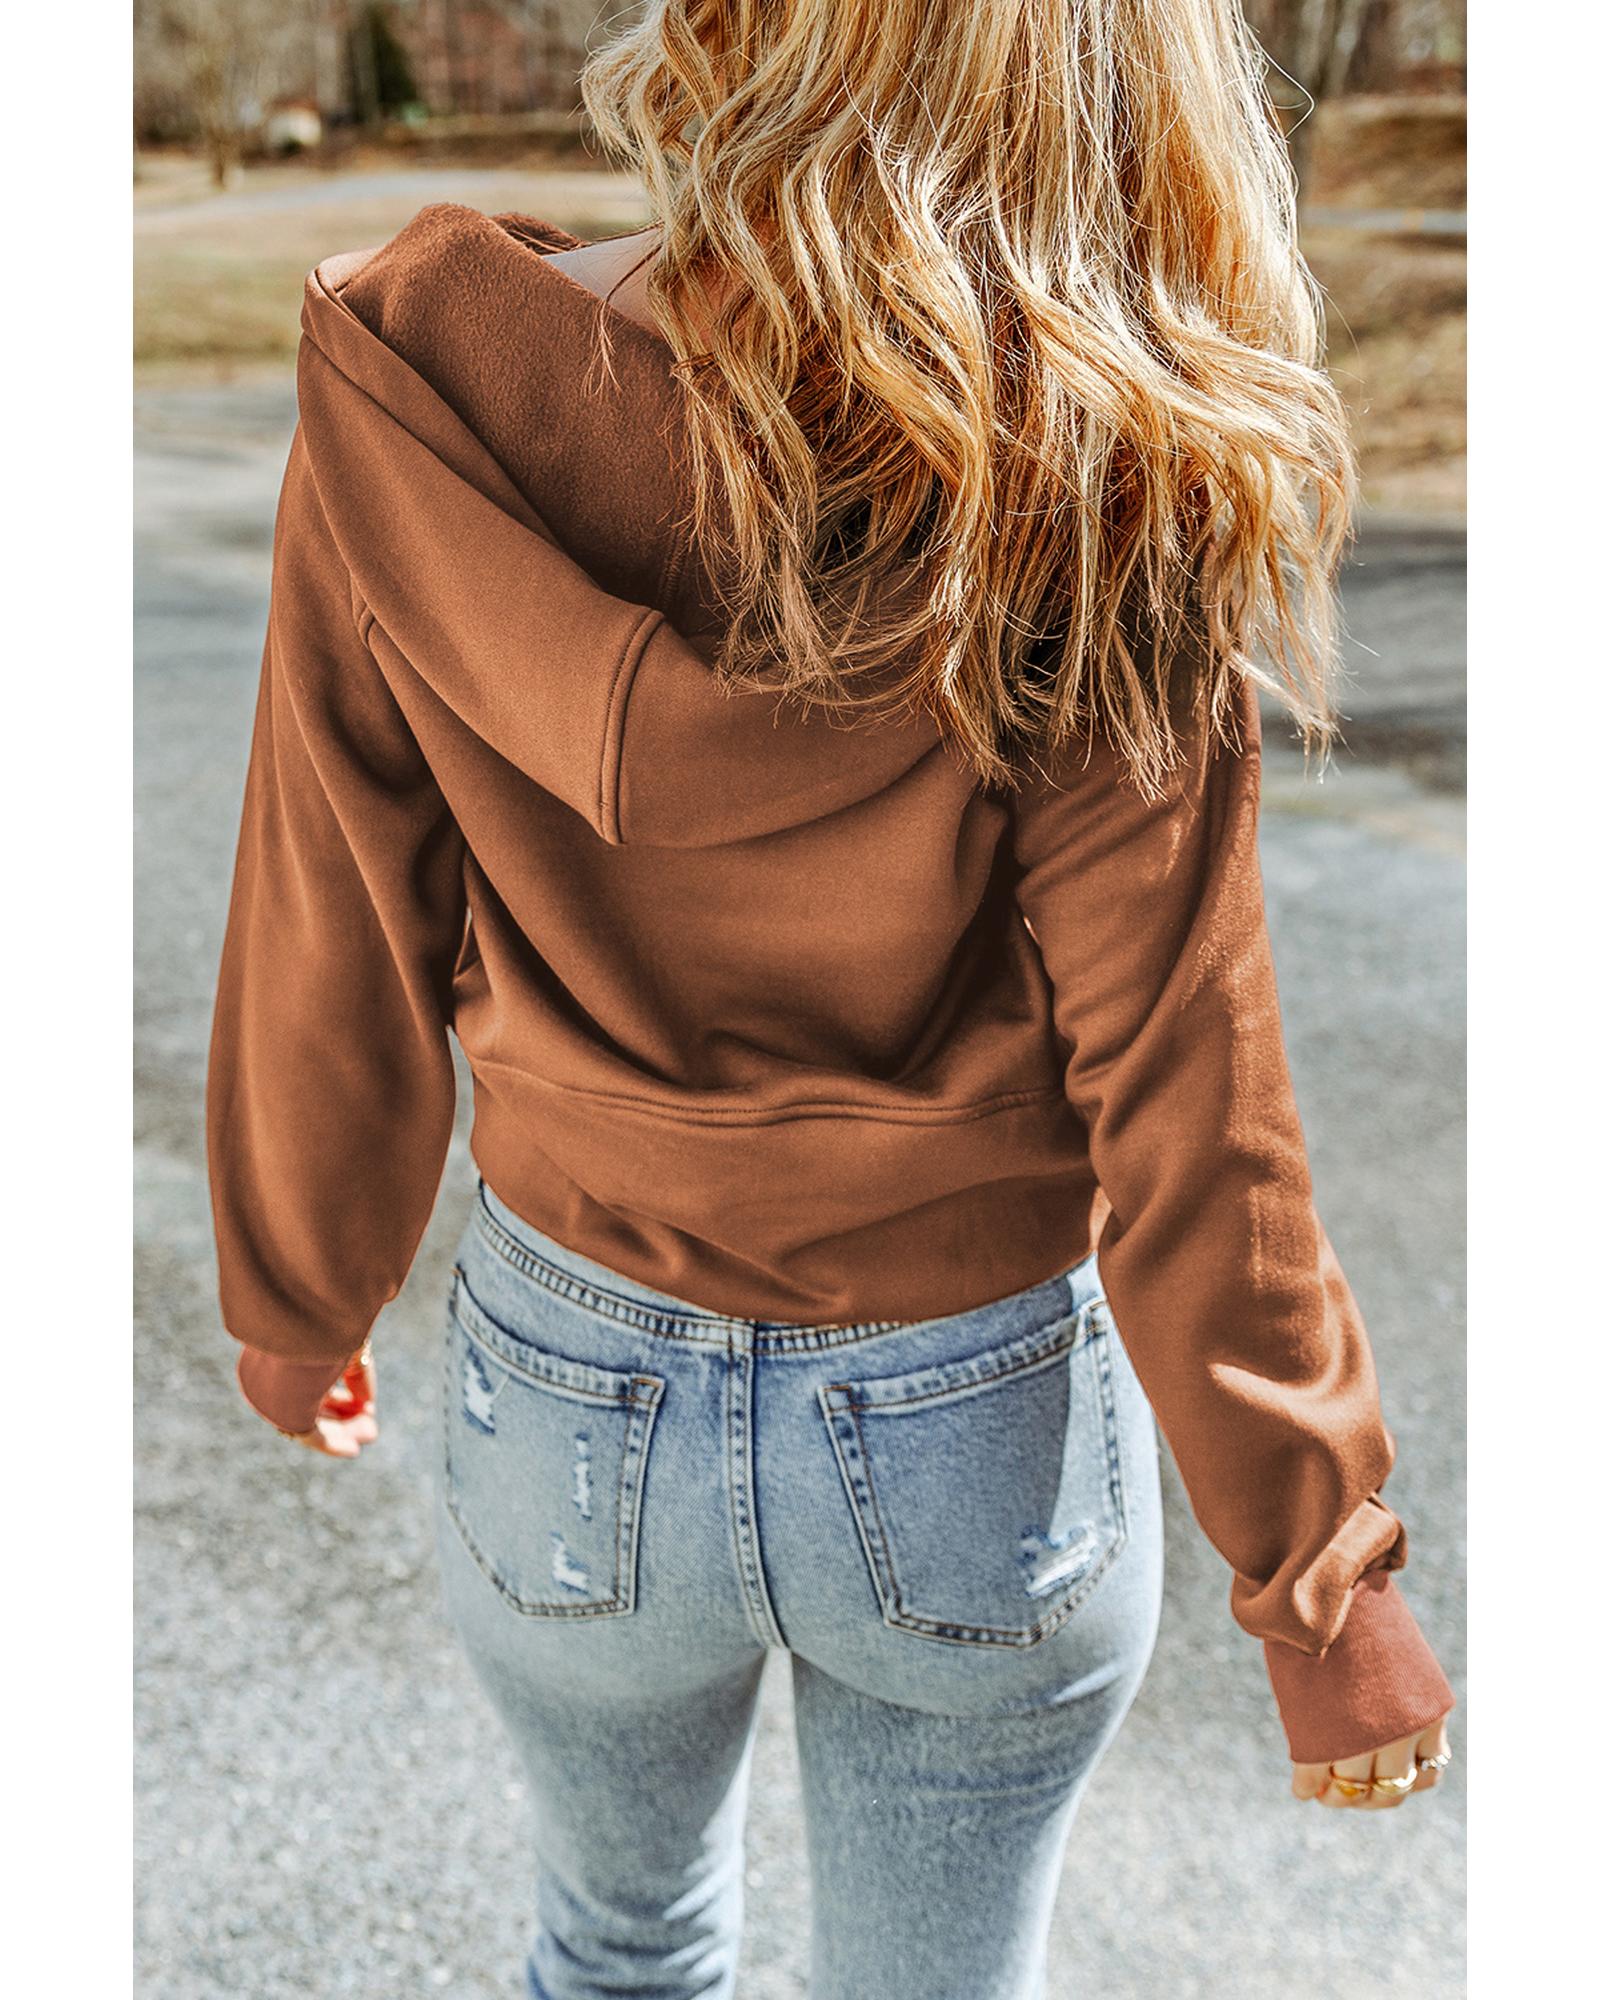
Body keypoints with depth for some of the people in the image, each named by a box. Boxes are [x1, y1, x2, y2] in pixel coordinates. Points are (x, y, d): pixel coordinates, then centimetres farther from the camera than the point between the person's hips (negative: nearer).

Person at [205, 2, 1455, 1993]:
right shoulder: (1091, 504, -21)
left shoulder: (417, 412, -15)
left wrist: (297, 1298, 11)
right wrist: (1323, 1581, -3)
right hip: (976, 1438, -1)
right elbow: (1178, 1102, -17)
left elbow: (332, 963, -7)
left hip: (566, 1403, 2)